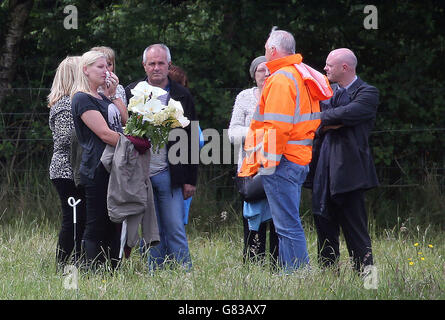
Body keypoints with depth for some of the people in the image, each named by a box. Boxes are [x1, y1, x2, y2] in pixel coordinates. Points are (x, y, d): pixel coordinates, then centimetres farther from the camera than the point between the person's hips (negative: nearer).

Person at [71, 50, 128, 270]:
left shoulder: (103, 97, 20)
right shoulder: (82, 99, -8)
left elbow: (126, 122, 14)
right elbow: (104, 134, -15)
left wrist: (113, 95, 9)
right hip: (98, 169, -9)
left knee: (115, 225, 6)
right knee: (97, 226, -7)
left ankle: (115, 271, 6)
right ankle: (93, 273, -7)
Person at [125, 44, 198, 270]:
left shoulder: (181, 96, 5)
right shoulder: (131, 93, 7)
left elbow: (191, 140, 6)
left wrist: (190, 179, 1)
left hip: (169, 174, -1)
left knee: (175, 230, -4)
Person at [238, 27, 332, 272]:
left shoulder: (280, 80, -12)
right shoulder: (302, 75, 17)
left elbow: (277, 126, -18)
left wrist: (267, 162, -16)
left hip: (282, 161, -10)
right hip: (300, 159, 10)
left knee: (287, 226, -9)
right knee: (288, 225, 12)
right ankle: (292, 274, 12)